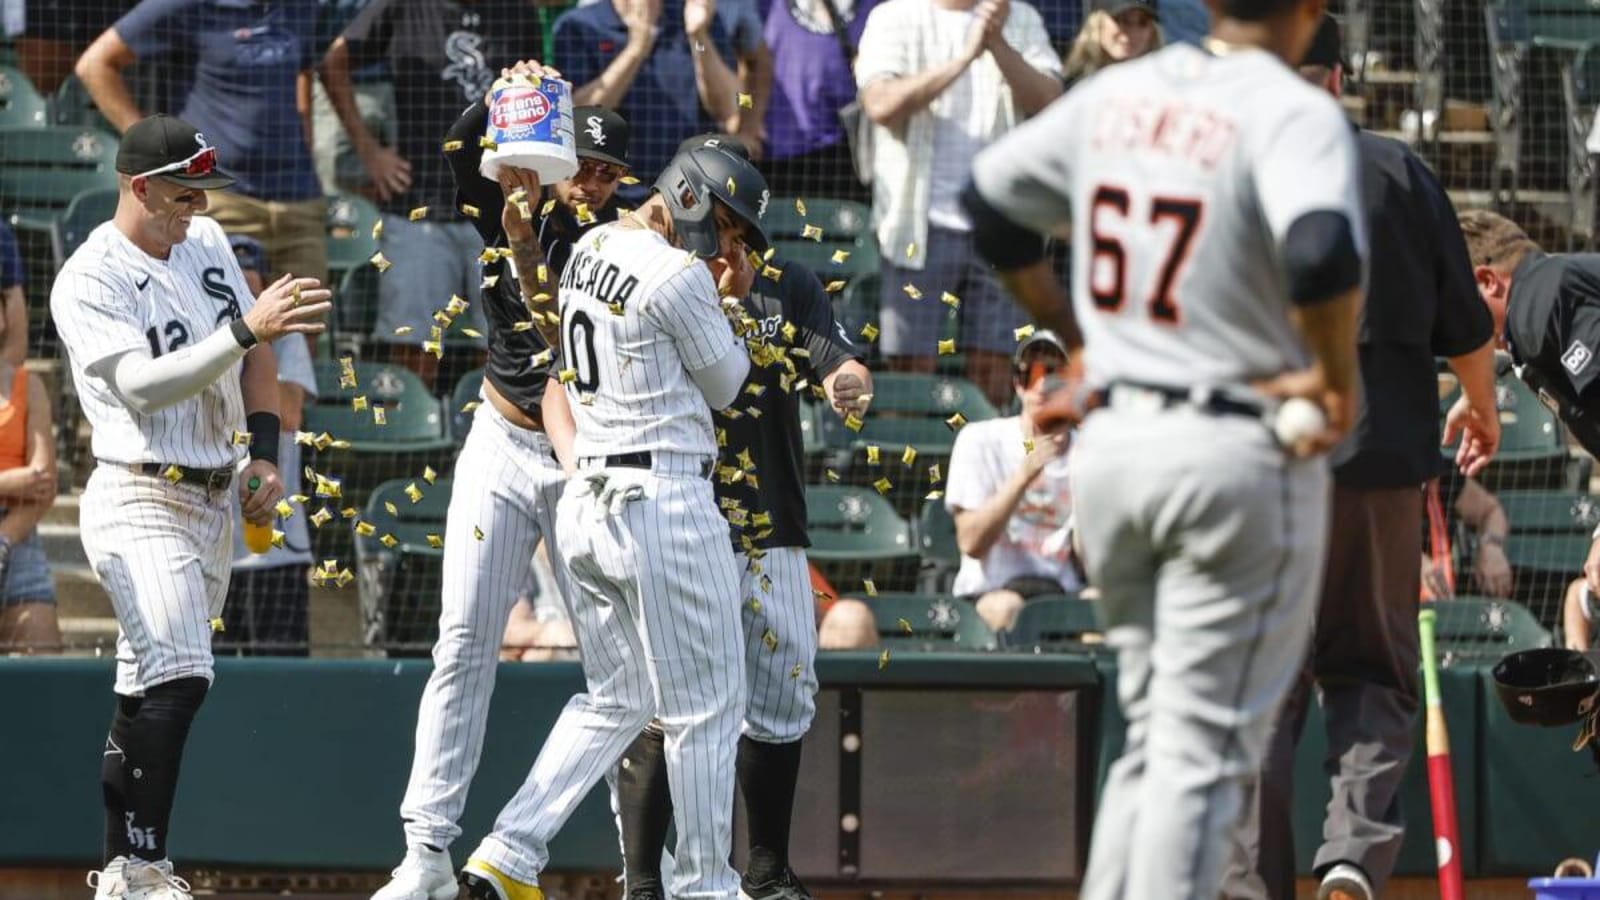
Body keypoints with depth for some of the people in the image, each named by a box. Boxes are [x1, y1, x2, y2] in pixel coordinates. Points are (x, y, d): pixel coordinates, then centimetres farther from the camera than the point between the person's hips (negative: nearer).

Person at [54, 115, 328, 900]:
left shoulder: (206, 243, 10)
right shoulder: (90, 281, -14)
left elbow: (253, 356, 18)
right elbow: (141, 384, -27)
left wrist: (264, 447, 5)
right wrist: (245, 328, -35)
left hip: (215, 502, 8)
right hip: (140, 503, -8)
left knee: (150, 694, 12)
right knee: (176, 680, -21)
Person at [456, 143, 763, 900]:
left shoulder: (588, 251, 13)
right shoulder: (678, 276, -14)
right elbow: (722, 388, -2)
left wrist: (716, 295, 13)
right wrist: (734, 300, 8)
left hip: (586, 499, 9)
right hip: (665, 500, -9)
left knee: (613, 702, 16)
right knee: (707, 707, 2)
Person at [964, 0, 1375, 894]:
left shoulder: (1116, 94, 7)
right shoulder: (1295, 114, -14)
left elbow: (994, 200, 19)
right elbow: (1322, 252, -32)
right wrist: (1336, 376, -15)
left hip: (1110, 445, 6)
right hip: (1238, 452, -6)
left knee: (1155, 734, 18)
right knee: (1206, 747, -1)